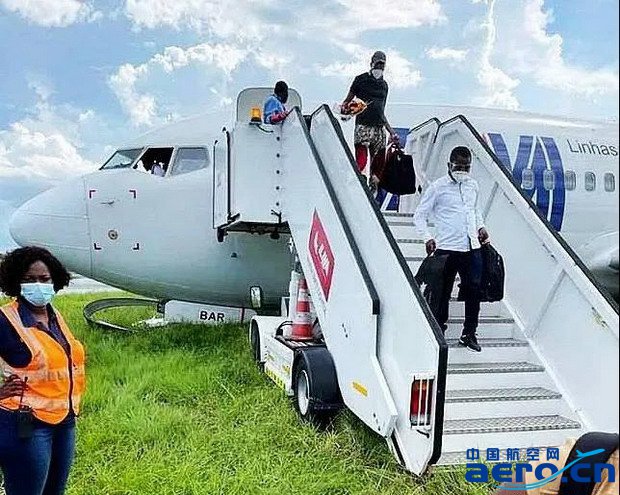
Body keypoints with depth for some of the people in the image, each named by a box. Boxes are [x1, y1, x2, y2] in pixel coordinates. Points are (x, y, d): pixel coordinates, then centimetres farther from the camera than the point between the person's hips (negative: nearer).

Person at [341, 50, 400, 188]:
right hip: (363, 126, -5)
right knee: (361, 162, -17)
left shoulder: (384, 85, 21)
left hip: (379, 128, 5)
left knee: (379, 164, 1)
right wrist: (344, 110, -15)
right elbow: (348, 100, 7)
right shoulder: (361, 79, 6)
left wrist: (391, 131, 20)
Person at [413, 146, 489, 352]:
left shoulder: (472, 185, 13)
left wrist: (481, 227, 11)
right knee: (442, 293, 3)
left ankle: (469, 333, 21)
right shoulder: (437, 187, -3)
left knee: (474, 290, 6)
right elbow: (419, 215, -1)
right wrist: (427, 238, -14)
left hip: (473, 248, 5)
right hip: (447, 249, -5)